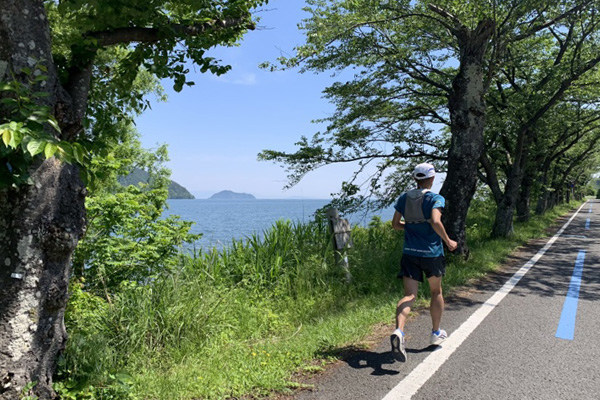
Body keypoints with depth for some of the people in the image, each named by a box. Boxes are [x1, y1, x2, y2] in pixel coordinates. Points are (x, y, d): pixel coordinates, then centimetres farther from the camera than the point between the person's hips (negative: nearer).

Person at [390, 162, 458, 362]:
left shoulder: (404, 198, 5)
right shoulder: (436, 199, -9)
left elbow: (395, 224, 5)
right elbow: (435, 222, -24)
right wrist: (448, 241, -11)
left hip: (410, 253, 3)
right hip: (431, 253, -3)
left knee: (409, 295, -1)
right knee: (436, 292, 20)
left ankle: (398, 331, -26)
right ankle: (436, 333, 35)